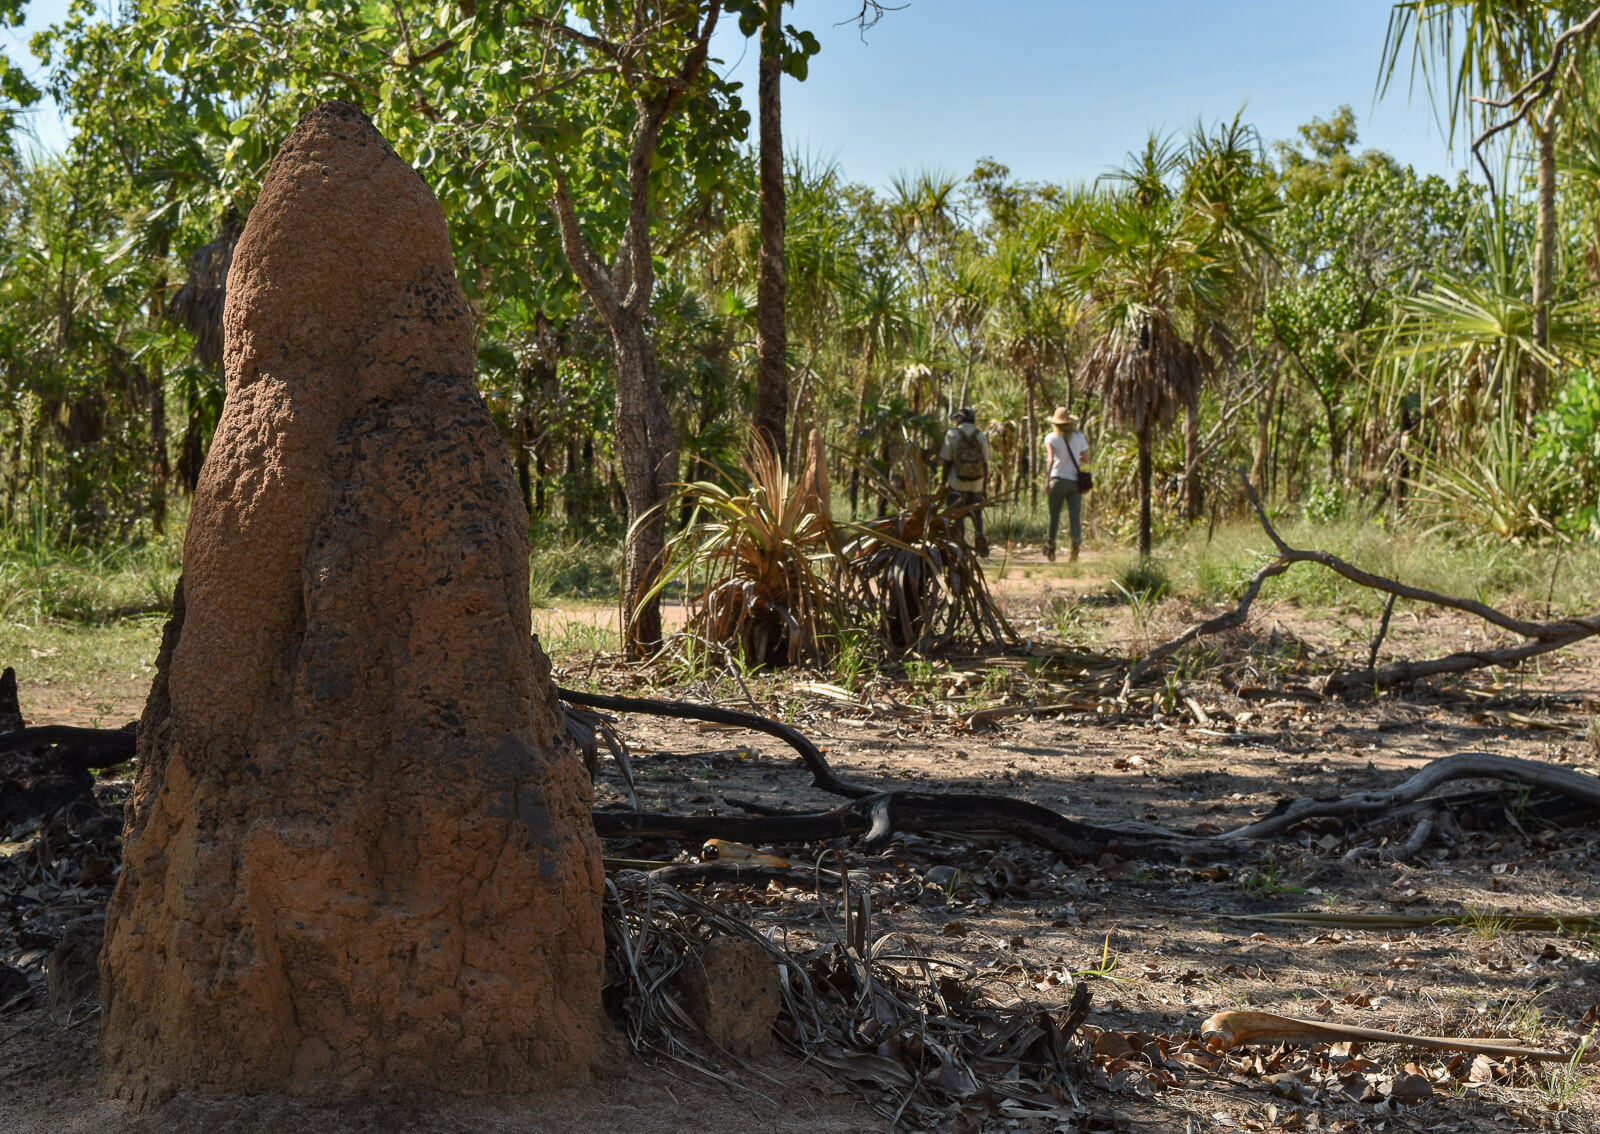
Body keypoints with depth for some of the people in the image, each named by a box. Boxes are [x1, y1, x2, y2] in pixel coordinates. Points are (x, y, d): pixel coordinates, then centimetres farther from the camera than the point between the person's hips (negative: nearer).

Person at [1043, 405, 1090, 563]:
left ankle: (1050, 547, 16)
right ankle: (1076, 540, -25)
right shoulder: (1079, 437, 6)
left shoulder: (1051, 437, -2)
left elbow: (1051, 459, -14)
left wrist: (1047, 479, -15)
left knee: (1054, 516, 9)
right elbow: (1086, 458, 5)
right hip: (1075, 480, 1)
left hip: (1058, 479, -1)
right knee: (1075, 514, -2)